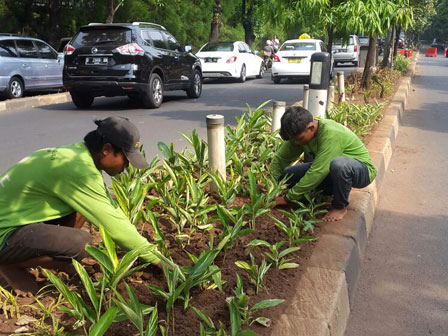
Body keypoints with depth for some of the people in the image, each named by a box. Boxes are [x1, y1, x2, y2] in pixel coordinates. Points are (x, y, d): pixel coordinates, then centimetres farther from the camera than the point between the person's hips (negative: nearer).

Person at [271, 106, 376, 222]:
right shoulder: (300, 132, -12)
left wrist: (288, 197, -31)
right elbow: (280, 158, -6)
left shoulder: (331, 134, -34)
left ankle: (340, 207, -14)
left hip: (362, 171, -7)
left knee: (339, 164, -42)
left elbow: (317, 173, -37)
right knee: (287, 174, -8)